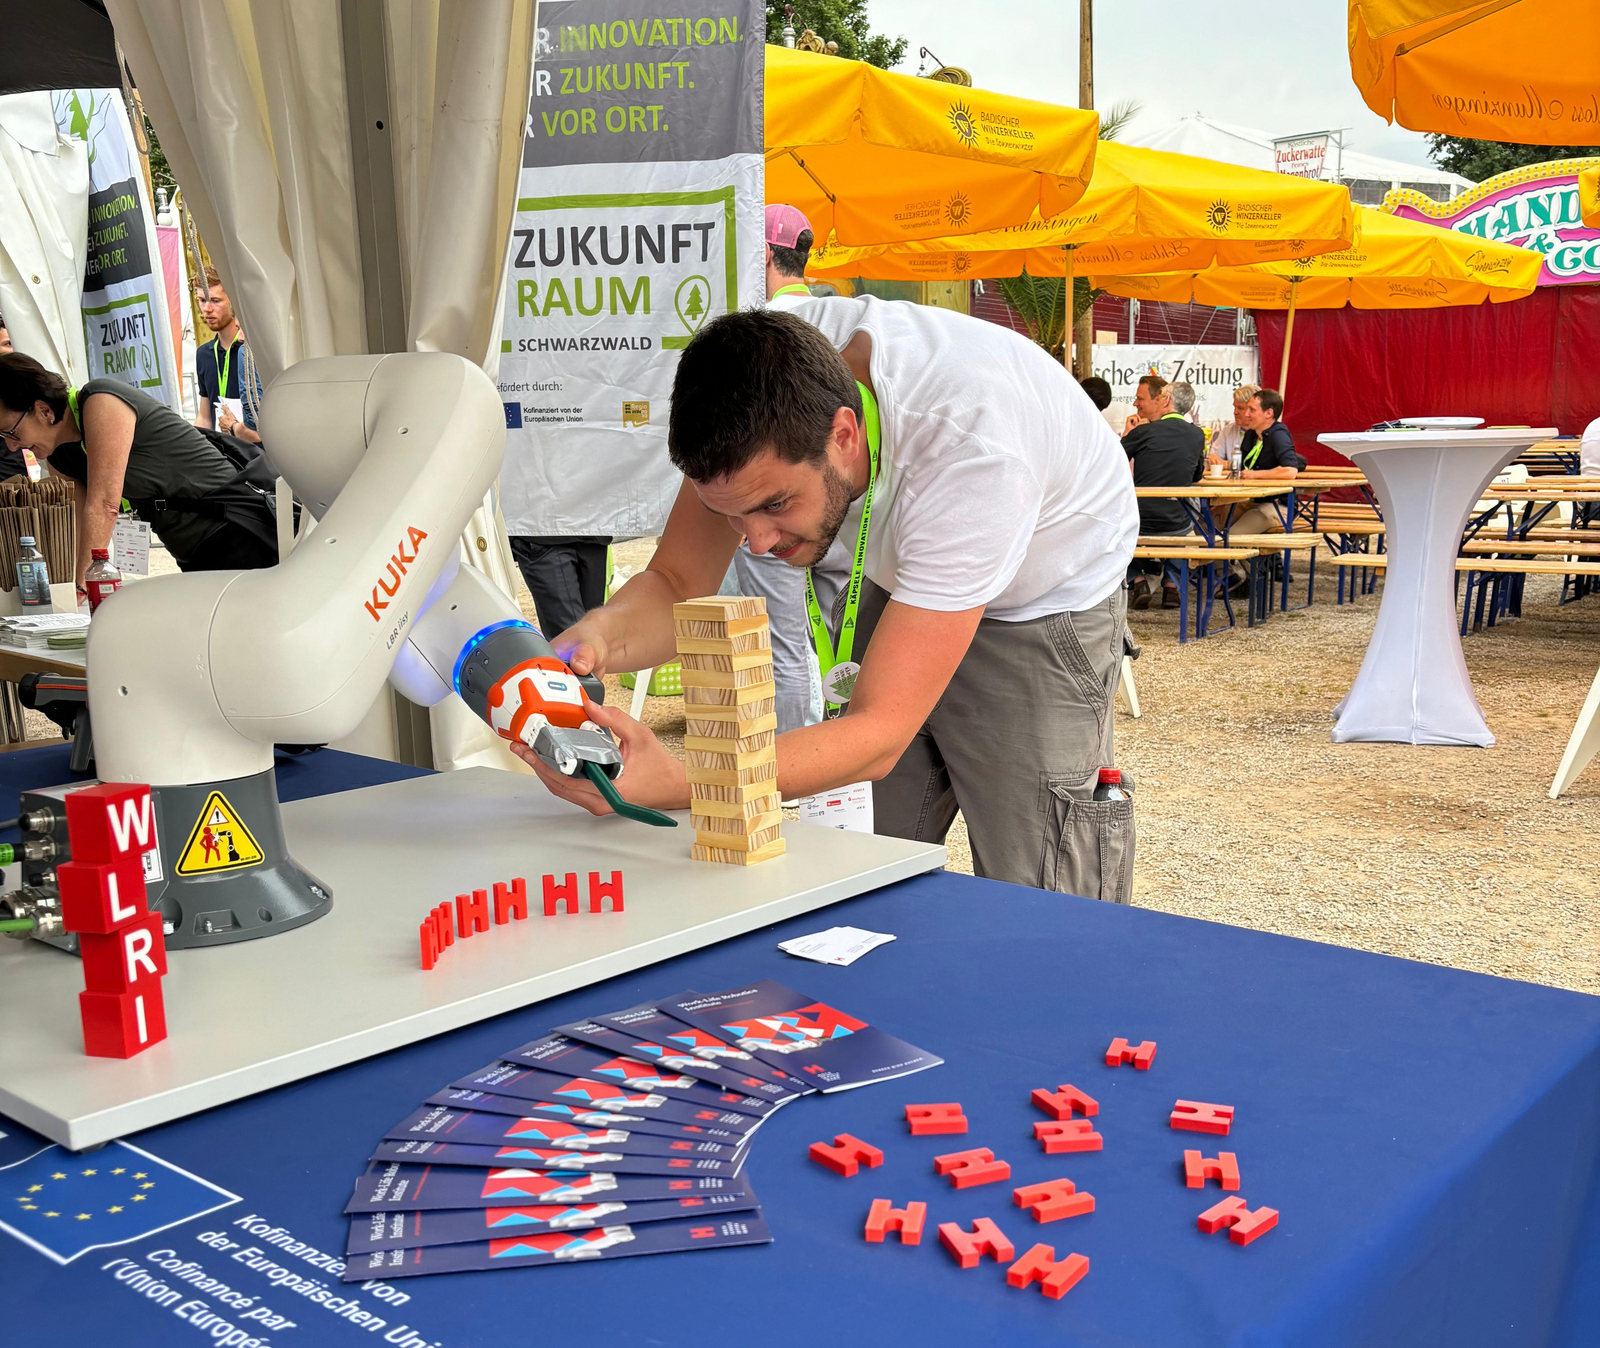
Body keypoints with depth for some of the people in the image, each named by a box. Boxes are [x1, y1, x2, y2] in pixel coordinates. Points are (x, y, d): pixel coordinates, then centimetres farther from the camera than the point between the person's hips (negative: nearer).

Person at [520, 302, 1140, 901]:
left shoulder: (972, 447, -42)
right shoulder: (766, 386, -27)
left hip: (1045, 605, -4)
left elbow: (880, 734, -41)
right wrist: (597, 638, -42)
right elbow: (676, 585, -18)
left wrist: (674, 783, -54)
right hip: (898, 585, 5)